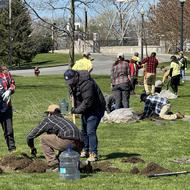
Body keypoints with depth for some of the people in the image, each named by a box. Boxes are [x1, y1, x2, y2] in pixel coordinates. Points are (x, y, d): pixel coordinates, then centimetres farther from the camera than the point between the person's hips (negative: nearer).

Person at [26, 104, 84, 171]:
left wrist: (32, 148, 42)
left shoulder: (48, 120, 18)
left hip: (68, 142, -7)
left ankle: (54, 166, 6)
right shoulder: (64, 119, 36)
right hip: (79, 147, 7)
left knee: (44, 138, 13)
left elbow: (29, 136, 23)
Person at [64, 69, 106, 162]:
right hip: (85, 110, 9)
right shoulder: (72, 83, 1)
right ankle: (86, 151, 28)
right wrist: (75, 107, 9)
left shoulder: (87, 84, -30)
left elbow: (87, 102, -30)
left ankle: (93, 154, -11)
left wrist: (77, 110, -22)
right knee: (84, 131, 15)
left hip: (95, 109, -9)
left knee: (90, 131, -15)